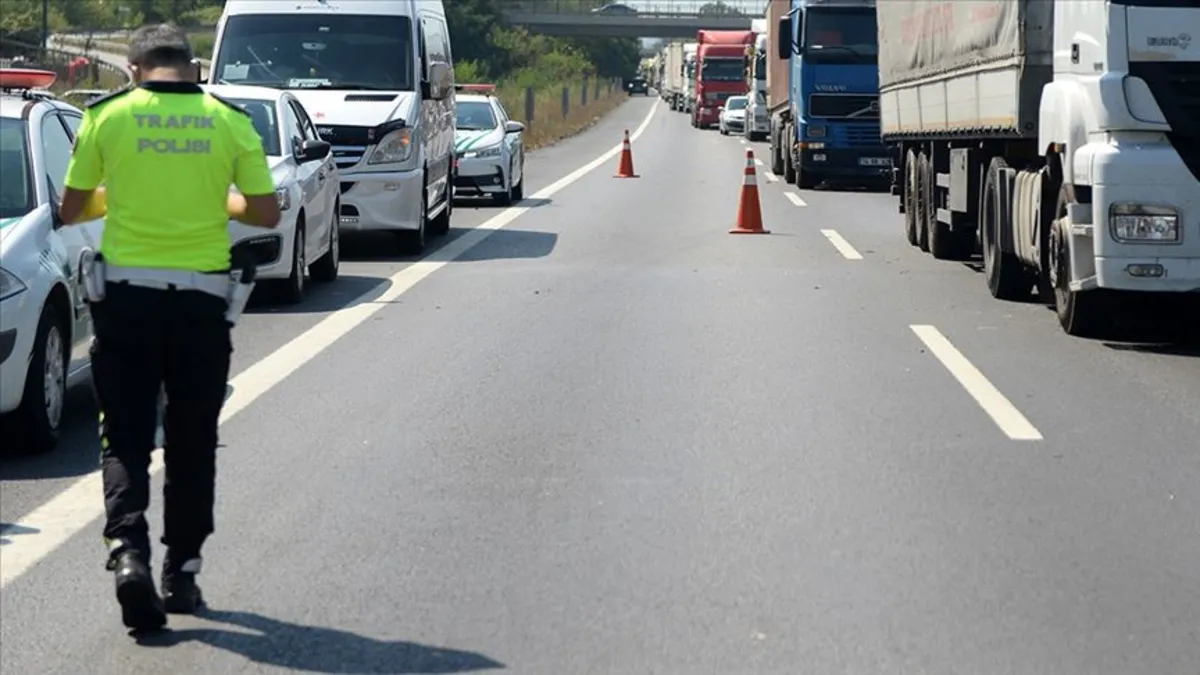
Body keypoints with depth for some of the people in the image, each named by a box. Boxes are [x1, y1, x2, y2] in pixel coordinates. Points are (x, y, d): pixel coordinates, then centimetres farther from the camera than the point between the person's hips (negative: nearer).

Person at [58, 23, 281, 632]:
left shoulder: (106, 116, -2)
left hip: (126, 294, -1)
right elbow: (266, 212, 1)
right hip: (201, 298, 1)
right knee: (192, 444, 13)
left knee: (125, 438, 6)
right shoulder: (230, 122, -1)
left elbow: (70, 210, 5)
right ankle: (182, 572, 17)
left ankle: (127, 550, -15)